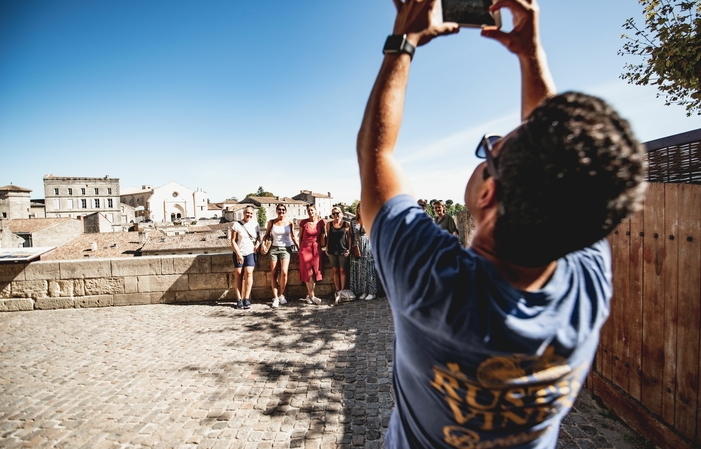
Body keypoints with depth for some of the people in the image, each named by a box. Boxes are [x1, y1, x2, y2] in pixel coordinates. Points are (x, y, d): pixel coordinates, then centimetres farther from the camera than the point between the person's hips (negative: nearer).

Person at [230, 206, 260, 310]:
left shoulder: (255, 224, 6)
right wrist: (238, 254, -9)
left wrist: (257, 244, -4)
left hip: (250, 252, 1)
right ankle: (239, 299, 1)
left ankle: (246, 298, -8)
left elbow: (258, 237, 17)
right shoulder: (237, 224, -2)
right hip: (238, 253, -1)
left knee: (248, 272, -14)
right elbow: (233, 241, -2)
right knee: (239, 274, -4)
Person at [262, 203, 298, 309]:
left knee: (284, 272, -15)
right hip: (274, 248, 1)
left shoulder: (289, 222, 4)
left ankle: (281, 295, 5)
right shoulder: (271, 222, 6)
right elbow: (267, 235, 14)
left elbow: (293, 237, 11)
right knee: (273, 273, -4)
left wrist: (299, 247, 6)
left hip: (286, 248, -1)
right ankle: (275, 298, 3)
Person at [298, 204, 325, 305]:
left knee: (315, 273, 2)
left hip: (316, 249, 2)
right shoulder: (303, 222, -2)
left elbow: (322, 235, 10)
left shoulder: (320, 222, 1)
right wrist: (300, 249, 8)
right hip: (305, 248, -2)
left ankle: (308, 295, 12)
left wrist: (322, 245, 5)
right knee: (308, 272, -4)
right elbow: (300, 237, 6)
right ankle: (312, 296, 0)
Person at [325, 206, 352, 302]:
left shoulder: (346, 224, 1)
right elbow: (328, 237, 12)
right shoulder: (329, 224, 7)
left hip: (343, 250, -2)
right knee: (335, 271, 6)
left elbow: (349, 237, 4)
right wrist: (327, 248, 6)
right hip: (332, 250, 2)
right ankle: (337, 291, 11)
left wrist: (349, 249, -3)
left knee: (342, 271, 1)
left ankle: (342, 291, 8)